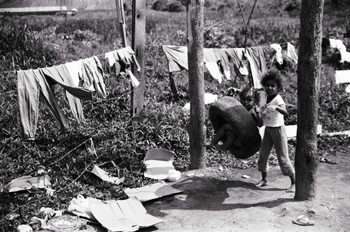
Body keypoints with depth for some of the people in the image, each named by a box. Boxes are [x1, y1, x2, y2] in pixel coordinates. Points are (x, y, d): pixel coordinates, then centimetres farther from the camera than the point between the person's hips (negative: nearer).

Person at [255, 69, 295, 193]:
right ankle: (264, 179, 27)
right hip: (267, 129, 7)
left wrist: (276, 107, -59)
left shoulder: (278, 99, -23)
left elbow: (285, 112, -43)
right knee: (262, 155, 10)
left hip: (278, 129, -6)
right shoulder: (263, 95, -4)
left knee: (283, 157, -4)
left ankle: (294, 182, 6)